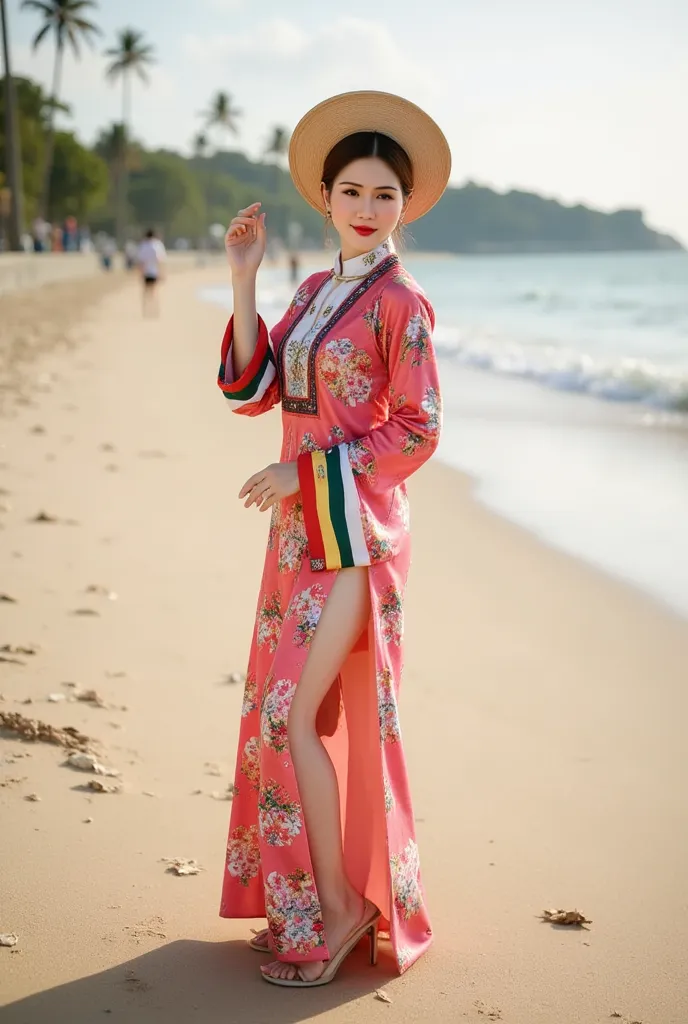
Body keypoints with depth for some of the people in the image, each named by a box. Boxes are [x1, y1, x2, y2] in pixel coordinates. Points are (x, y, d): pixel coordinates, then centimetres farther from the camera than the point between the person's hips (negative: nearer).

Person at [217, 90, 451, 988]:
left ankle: (341, 908, 6)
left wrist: (305, 471, -16)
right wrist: (243, 278, 0)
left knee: (295, 717, -8)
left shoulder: (400, 303, -10)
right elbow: (252, 390, 6)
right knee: (286, 716, 11)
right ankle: (307, 902, 23)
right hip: (302, 529, 8)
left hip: (353, 530, -8)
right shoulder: (315, 290, 12)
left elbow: (416, 434, -14)